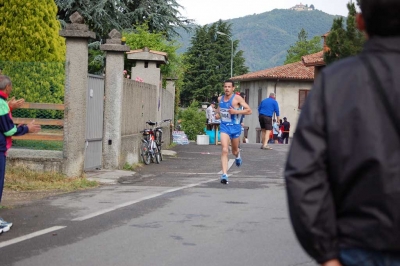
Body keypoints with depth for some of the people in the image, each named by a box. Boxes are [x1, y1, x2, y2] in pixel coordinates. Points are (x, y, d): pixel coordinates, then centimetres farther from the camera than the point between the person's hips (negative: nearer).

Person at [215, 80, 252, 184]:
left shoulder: (237, 98, -9)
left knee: (234, 151, 17)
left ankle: (237, 156, 57)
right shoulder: (220, 99, 5)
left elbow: (249, 111, -11)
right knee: (224, 150, -16)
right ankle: (224, 175, -20)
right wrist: (218, 114, 5)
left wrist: (236, 111, -22)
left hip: (235, 126, -2)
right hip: (224, 126, 2)